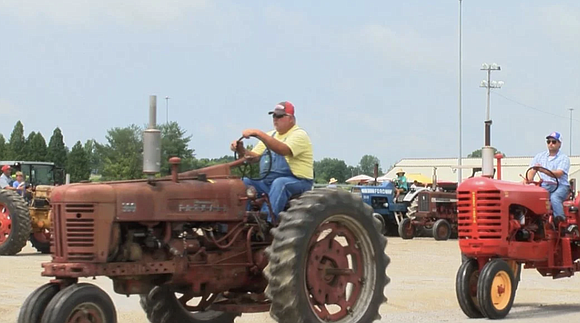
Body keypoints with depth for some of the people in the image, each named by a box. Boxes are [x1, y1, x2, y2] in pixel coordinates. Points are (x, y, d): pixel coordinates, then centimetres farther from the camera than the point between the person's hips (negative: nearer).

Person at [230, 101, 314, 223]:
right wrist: (241, 151, -11)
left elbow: (283, 150, -28)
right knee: (243, 182, -12)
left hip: (297, 182, -7)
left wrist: (258, 134, -31)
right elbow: (254, 157, 11)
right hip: (268, 181, 7)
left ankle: (267, 220, -47)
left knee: (279, 183, -39)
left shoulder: (299, 134, -7)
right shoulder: (271, 135, 18)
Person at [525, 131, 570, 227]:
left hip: (560, 186, -4)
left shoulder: (564, 158, 2)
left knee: (554, 197, -37)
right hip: (544, 186, 4)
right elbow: (532, 171, 10)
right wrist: (529, 179, -14)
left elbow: (559, 174, -15)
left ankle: (560, 220, -37)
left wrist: (542, 170, -29)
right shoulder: (540, 156, 19)